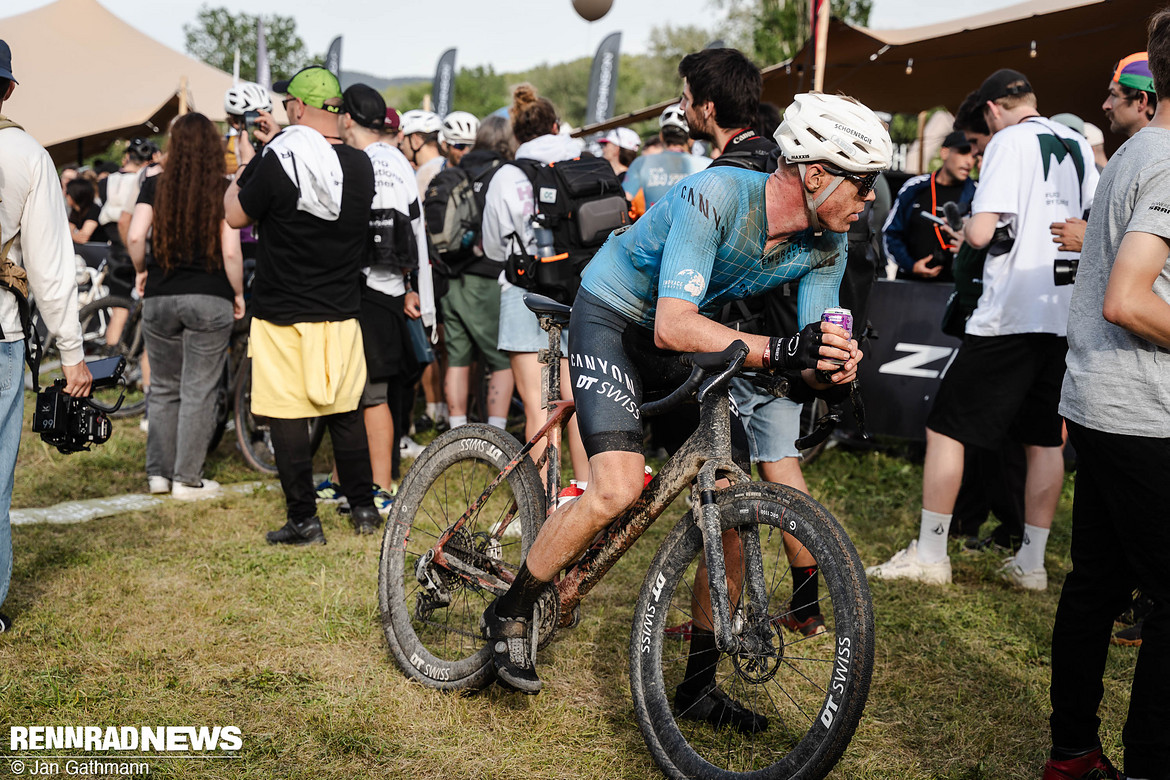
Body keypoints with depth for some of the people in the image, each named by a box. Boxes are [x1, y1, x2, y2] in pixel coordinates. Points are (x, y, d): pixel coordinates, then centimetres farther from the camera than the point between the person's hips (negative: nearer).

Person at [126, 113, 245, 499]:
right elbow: (230, 252, -11)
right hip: (210, 299, -2)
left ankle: (158, 472, 20)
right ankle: (187, 479, 7)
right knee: (199, 392, 4)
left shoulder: (155, 186, 1)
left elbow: (136, 236, -10)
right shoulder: (224, 190, -5)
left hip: (160, 298, 3)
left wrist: (141, 272, 7)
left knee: (164, 389, 15)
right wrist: (238, 293, 2)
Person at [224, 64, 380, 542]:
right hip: (341, 314, 5)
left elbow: (236, 216, -2)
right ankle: (363, 508, 23)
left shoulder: (276, 162, -15)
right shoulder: (360, 165, 0)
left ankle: (304, 520, 8)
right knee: (345, 412, 16)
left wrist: (244, 168, 13)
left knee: (287, 416, 4)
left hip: (282, 316, -5)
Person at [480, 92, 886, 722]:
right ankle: (509, 614, 0)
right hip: (614, 320, -6)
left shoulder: (826, 246, -10)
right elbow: (672, 325, -39)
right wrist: (777, 351, -49)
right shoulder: (717, 196, -32)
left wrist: (830, 370, -35)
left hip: (688, 341, 6)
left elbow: (814, 347, -10)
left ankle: (699, 686, 11)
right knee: (617, 489, -26)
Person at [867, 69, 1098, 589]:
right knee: (1044, 439, 12)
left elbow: (981, 232, -16)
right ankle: (1031, 562, 17)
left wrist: (965, 230, 5)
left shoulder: (1010, 141, -7)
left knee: (946, 427, 1)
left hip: (1010, 312, -7)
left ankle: (930, 555, 5)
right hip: (1066, 313, 7)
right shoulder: (1079, 146, 14)